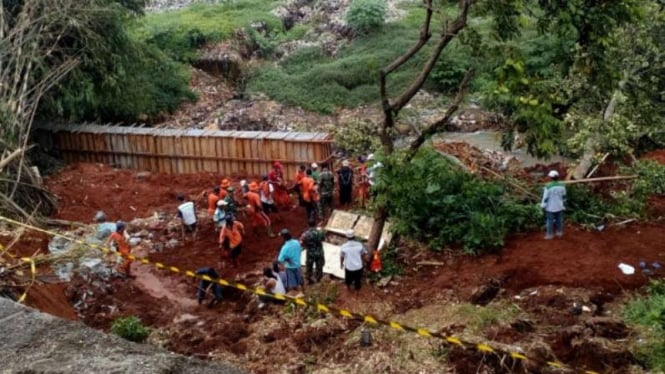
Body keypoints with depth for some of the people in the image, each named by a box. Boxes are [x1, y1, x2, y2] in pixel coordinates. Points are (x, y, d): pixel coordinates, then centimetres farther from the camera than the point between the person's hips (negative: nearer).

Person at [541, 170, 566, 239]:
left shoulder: (548, 187, -25)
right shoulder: (562, 185, -9)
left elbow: (545, 197, -18)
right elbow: (564, 196, 3)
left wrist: (543, 206, -5)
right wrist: (563, 204, 18)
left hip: (550, 207, -4)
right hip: (559, 207, 4)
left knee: (550, 221, 10)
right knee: (559, 220, 19)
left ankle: (549, 234, 19)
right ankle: (559, 233, 32)